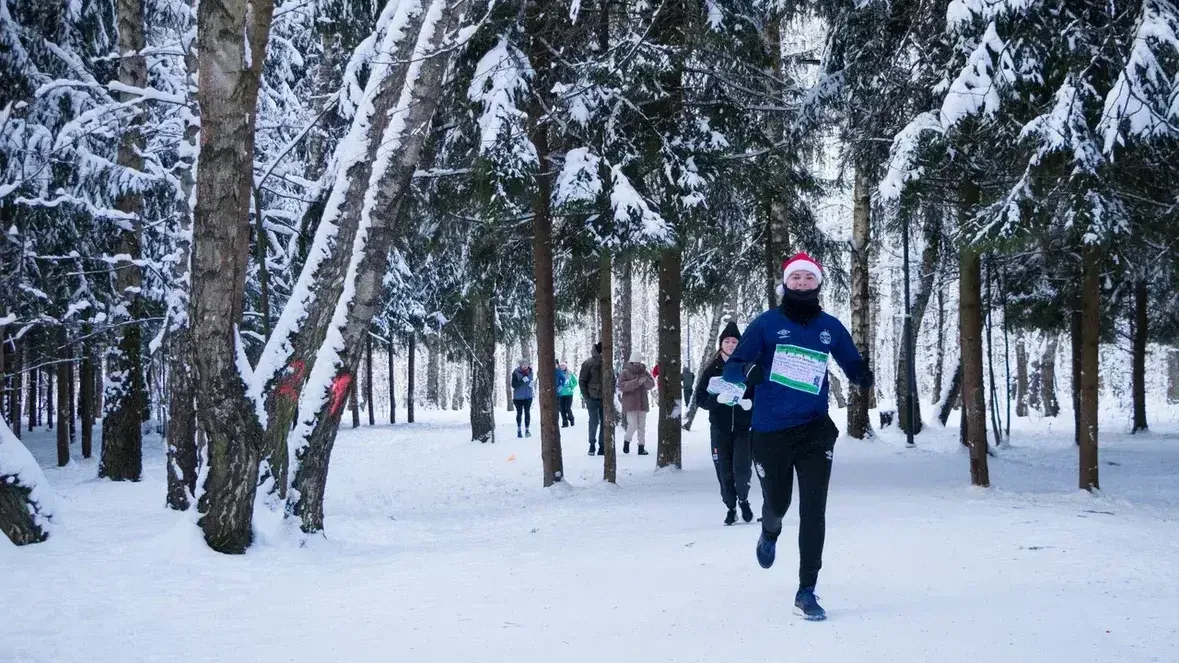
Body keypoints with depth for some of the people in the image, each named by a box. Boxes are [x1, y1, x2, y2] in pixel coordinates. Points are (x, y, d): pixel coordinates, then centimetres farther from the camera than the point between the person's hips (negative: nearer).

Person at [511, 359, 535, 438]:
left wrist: (531, 384, -4)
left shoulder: (530, 372, 2)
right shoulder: (516, 373, -11)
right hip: (518, 397, -3)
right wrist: (522, 381, -25)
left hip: (528, 396, 3)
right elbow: (513, 385, -14)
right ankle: (519, 430, 18)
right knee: (519, 413, 7)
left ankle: (527, 430, 5)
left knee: (527, 413, -2)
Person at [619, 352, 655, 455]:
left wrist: (645, 380, -25)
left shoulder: (644, 372, 6)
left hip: (642, 403, 4)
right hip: (630, 403, -4)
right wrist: (636, 382, -27)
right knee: (633, 425, -13)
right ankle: (627, 441, 12)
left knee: (642, 426, 5)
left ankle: (641, 447, 11)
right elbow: (621, 386, -19)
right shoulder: (625, 372, -6)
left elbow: (652, 385, -2)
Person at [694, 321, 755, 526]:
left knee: (742, 469, -10)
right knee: (724, 471, 3)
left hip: (744, 427, -2)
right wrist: (718, 400, -16)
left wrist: (750, 403, -17)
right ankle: (731, 507, 22)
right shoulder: (713, 369, 4)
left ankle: (743, 500, 18)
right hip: (720, 428, 2)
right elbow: (700, 398, 3)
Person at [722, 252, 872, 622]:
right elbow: (731, 368, -5)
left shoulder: (830, 327, 4)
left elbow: (852, 364, 13)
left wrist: (863, 376, -11)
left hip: (814, 431, 1)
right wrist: (748, 371, -28)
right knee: (777, 503, 12)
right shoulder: (767, 323, -3)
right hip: (769, 432, -1)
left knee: (813, 511, -8)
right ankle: (770, 533, 49)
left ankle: (807, 591, 0)